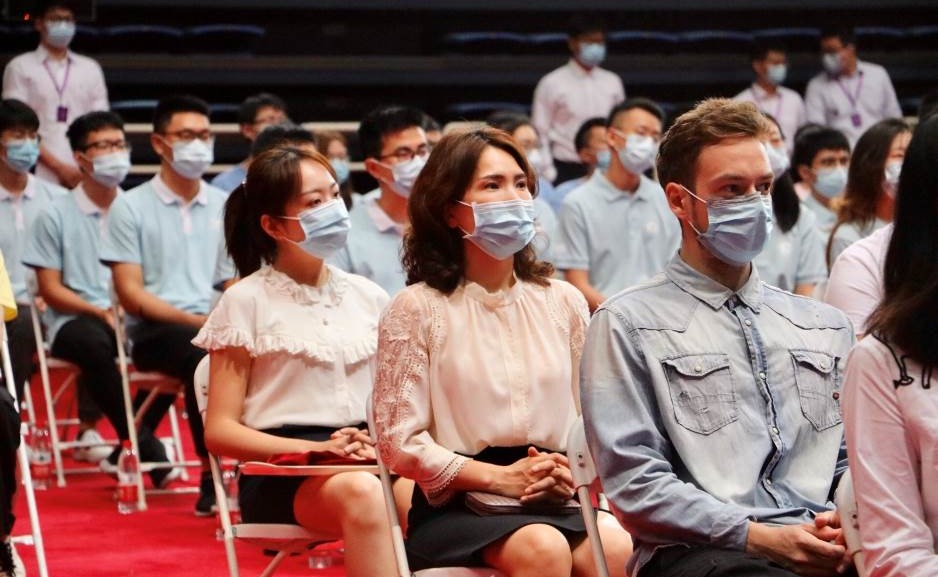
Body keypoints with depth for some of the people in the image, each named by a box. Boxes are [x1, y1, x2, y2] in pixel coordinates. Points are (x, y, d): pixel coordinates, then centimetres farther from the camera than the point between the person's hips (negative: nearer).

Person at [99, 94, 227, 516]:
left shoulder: (224, 207, 16)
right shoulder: (131, 207, 5)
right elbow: (131, 295, -2)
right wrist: (194, 321, -14)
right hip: (154, 331, -3)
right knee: (205, 356, -37)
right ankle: (212, 474, -28)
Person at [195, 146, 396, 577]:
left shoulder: (368, 297, 17)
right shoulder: (246, 302, 4)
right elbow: (220, 430, 0)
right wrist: (314, 449, -14)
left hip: (369, 460, 4)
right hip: (281, 471, -4)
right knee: (361, 492, -39)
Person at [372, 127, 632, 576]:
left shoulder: (564, 302, 16)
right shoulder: (417, 309, 2)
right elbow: (399, 441, -3)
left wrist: (572, 474, -8)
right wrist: (500, 479, -12)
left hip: (557, 499, 3)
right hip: (455, 507, -3)